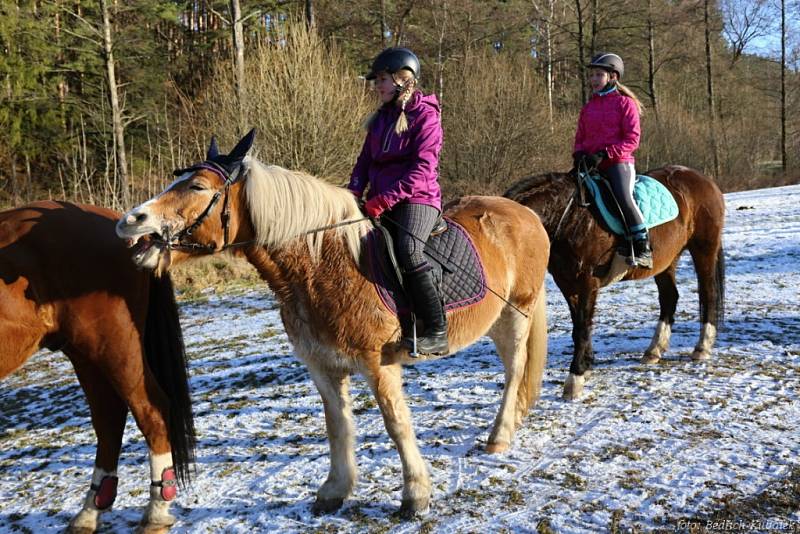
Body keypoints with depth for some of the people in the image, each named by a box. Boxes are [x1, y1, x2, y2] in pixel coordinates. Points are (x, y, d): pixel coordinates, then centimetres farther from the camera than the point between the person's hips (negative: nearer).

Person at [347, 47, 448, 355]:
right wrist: (354, 191, -2)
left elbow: (423, 168, -14)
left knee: (408, 251, -33)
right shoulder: (380, 118, 19)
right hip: (380, 201, 8)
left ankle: (437, 333, -26)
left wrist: (388, 198, -23)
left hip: (417, 198, -8)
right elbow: (366, 160, 18)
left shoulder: (425, 115, -3)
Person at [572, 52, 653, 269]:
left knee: (624, 197, -27)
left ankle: (643, 247, -17)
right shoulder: (587, 108, 18)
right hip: (591, 165, 6)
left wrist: (604, 154, -18)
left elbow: (632, 139, -7)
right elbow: (580, 138, 20)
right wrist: (579, 154, -4)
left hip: (618, 162, -6)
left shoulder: (625, 103, 1)